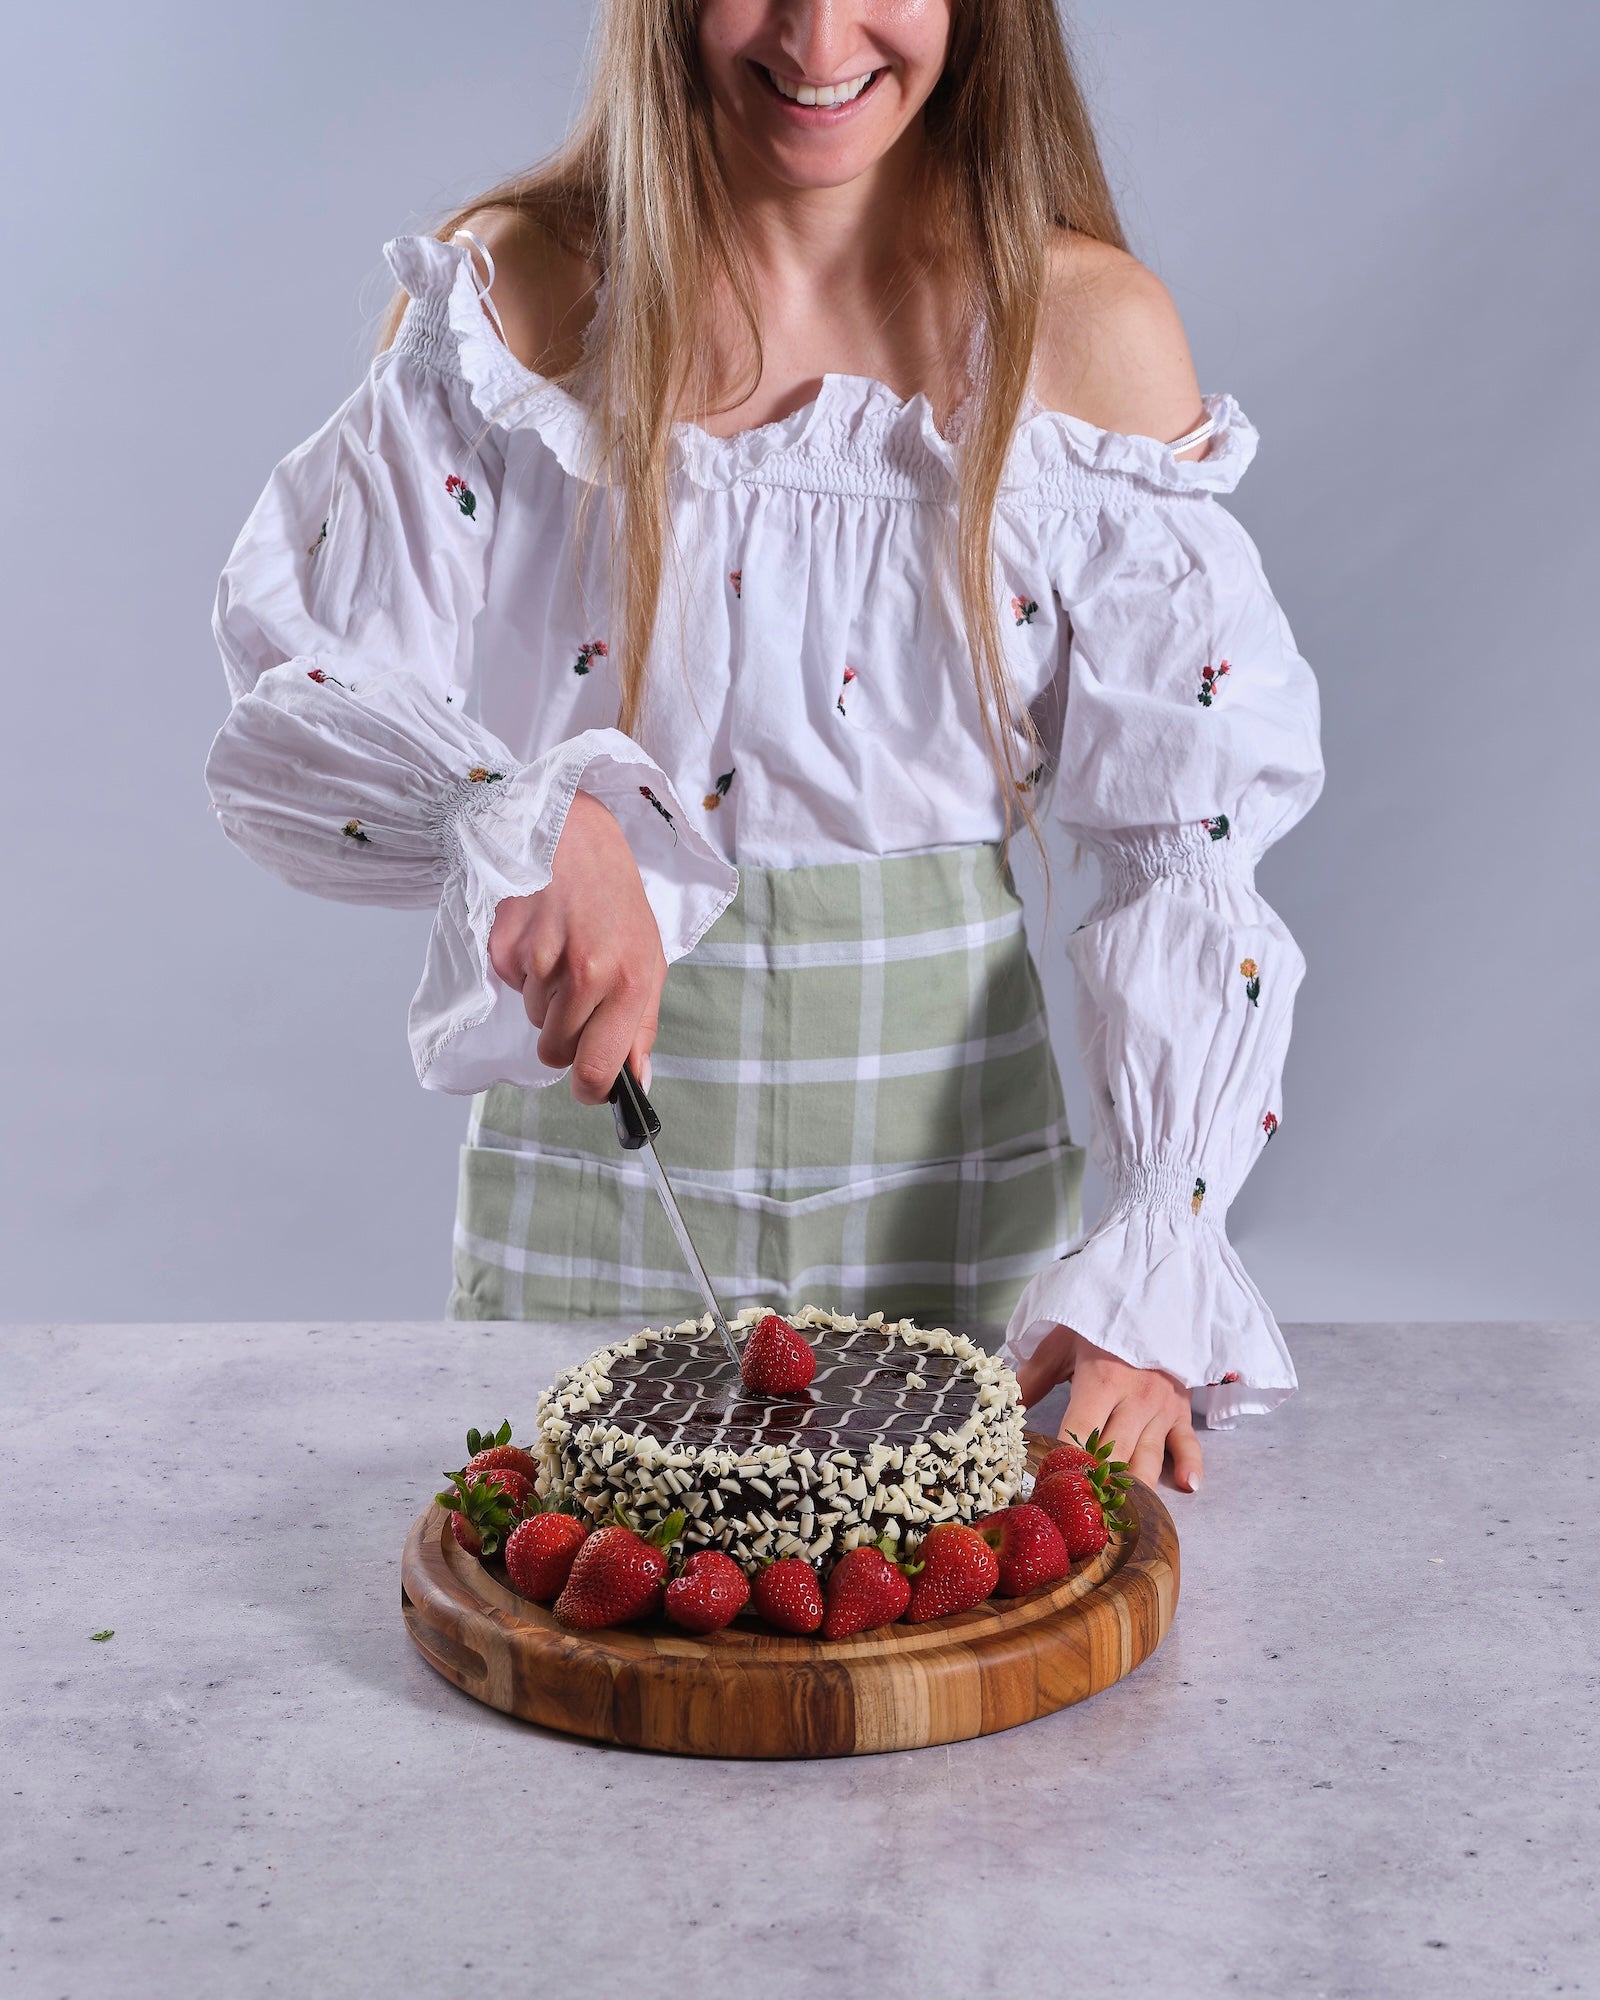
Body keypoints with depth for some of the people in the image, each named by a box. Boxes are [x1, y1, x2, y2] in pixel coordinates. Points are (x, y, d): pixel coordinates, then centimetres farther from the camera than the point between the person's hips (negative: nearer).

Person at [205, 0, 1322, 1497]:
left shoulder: (1091, 332, -5)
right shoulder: (519, 293, -4)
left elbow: (1193, 836, -5)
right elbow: (295, 709, -7)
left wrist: (1159, 1268, -14)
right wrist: (527, 823, -29)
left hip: (951, 1144, 0)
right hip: (587, 1162, 0)